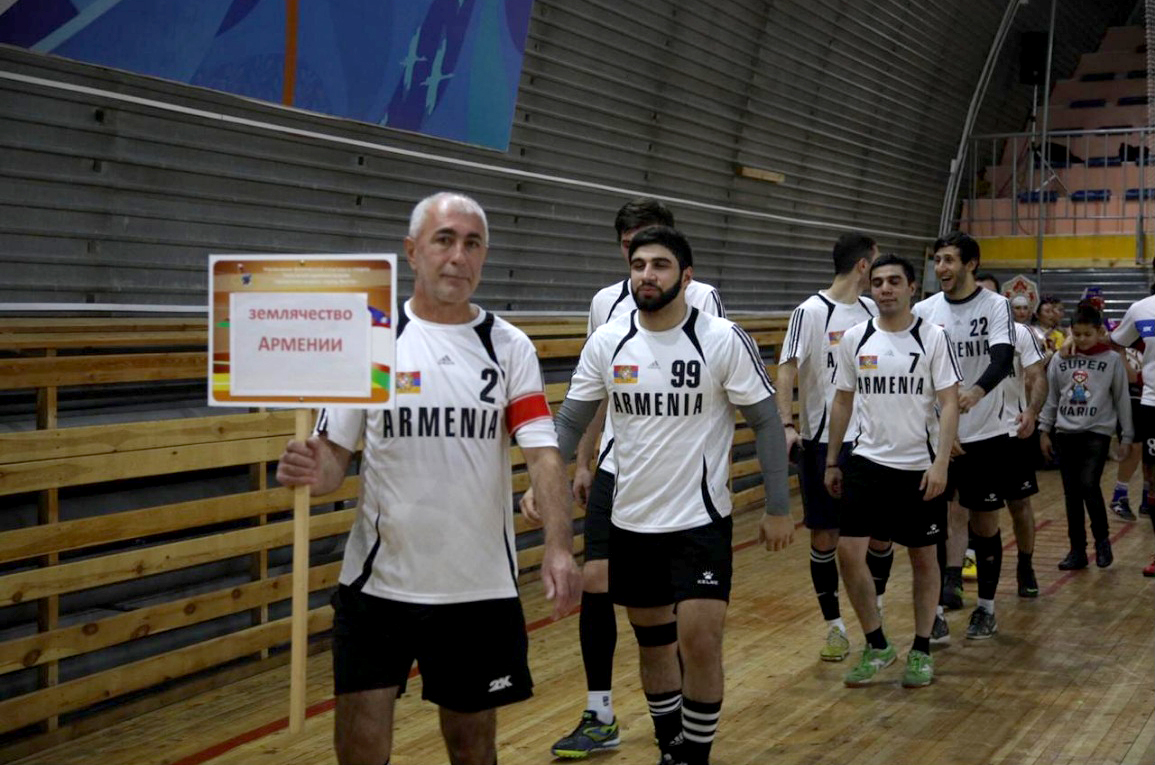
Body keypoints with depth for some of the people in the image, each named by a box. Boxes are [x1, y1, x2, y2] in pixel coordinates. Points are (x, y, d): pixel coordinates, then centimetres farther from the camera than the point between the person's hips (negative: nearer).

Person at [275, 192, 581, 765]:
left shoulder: (509, 347, 0)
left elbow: (543, 454, -9)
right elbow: (334, 455, 2)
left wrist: (559, 550, -24)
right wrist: (311, 471, -23)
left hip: (481, 588, 1)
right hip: (379, 584, -1)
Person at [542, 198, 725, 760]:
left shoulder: (700, 298, -5)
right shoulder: (606, 302, 8)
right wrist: (583, 464, 16)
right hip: (616, 467, 4)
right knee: (594, 581, -1)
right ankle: (599, 718, 13)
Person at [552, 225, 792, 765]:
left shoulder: (723, 340, -10)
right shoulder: (606, 342, -1)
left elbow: (766, 422, -5)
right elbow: (571, 420, 5)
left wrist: (778, 508, -8)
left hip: (700, 520, -4)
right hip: (631, 521, 4)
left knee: (699, 644, -10)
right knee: (653, 642, 14)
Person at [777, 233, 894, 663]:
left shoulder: (872, 310, 7)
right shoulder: (810, 312, -11)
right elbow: (786, 372, -15)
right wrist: (787, 424, -27)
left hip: (870, 439, 5)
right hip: (824, 441, -5)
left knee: (880, 530, 6)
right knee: (824, 535, 2)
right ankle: (834, 626, 15)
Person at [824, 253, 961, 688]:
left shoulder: (933, 338, -6)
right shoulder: (855, 339, 2)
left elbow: (949, 403, -8)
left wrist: (941, 463, -17)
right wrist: (832, 461, 11)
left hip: (920, 466, -2)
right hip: (868, 461, 2)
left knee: (924, 557, 8)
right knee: (849, 550, -7)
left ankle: (921, 651, 23)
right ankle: (876, 646, 11)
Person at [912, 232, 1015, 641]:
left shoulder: (996, 306, -7)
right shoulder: (923, 310, 2)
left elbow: (1003, 359, -23)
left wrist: (977, 392, -42)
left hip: (985, 436, -2)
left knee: (985, 523, 9)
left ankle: (986, 608, 24)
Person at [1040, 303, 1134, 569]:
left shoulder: (1112, 360, -1)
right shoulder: (1061, 359, 6)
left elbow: (1122, 399, 2)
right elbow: (1052, 397, 12)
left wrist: (1127, 436, 2)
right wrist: (1045, 430, 10)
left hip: (1097, 432, -3)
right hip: (1066, 433, 3)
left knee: (1088, 485, -17)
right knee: (1071, 494, 5)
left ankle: (1102, 540, 5)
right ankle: (1077, 550, 14)